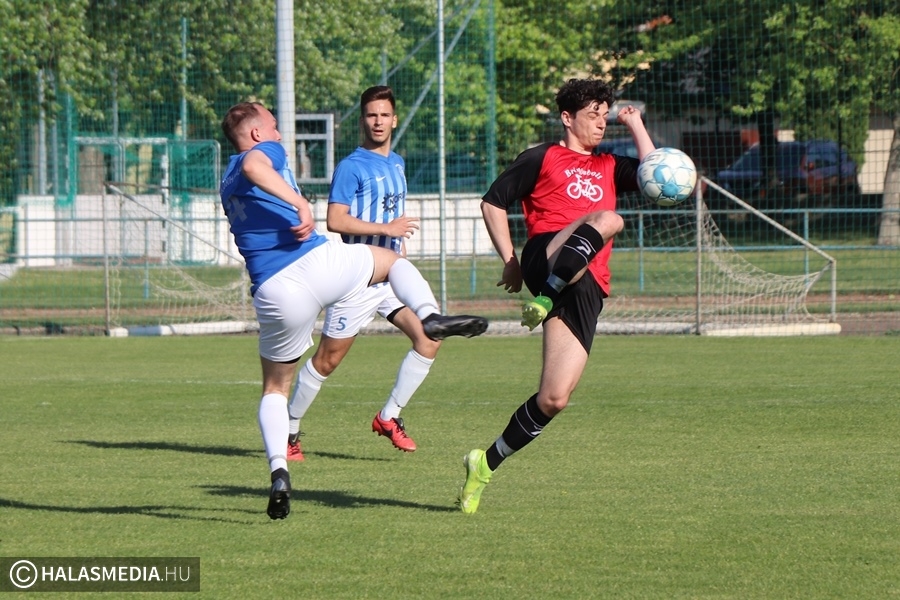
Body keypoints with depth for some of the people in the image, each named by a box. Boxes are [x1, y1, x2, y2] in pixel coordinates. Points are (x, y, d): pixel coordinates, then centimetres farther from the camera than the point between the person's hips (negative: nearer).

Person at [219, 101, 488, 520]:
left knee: (275, 389, 18)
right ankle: (430, 316, -7)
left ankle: (278, 471, -4)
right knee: (392, 260, 23)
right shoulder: (266, 151, 8)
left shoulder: (227, 186, 28)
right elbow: (253, 166, -19)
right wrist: (299, 201, -27)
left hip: (273, 293, 5)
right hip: (317, 262, -5)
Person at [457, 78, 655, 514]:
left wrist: (636, 126, 15)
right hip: (546, 259, -5)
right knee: (608, 220, -35)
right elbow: (493, 202, 11)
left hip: (585, 290, 5)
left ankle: (486, 465, 8)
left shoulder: (609, 168, 29)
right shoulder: (542, 159, 14)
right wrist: (510, 259, 3)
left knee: (554, 399, -6)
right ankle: (544, 298, -43)